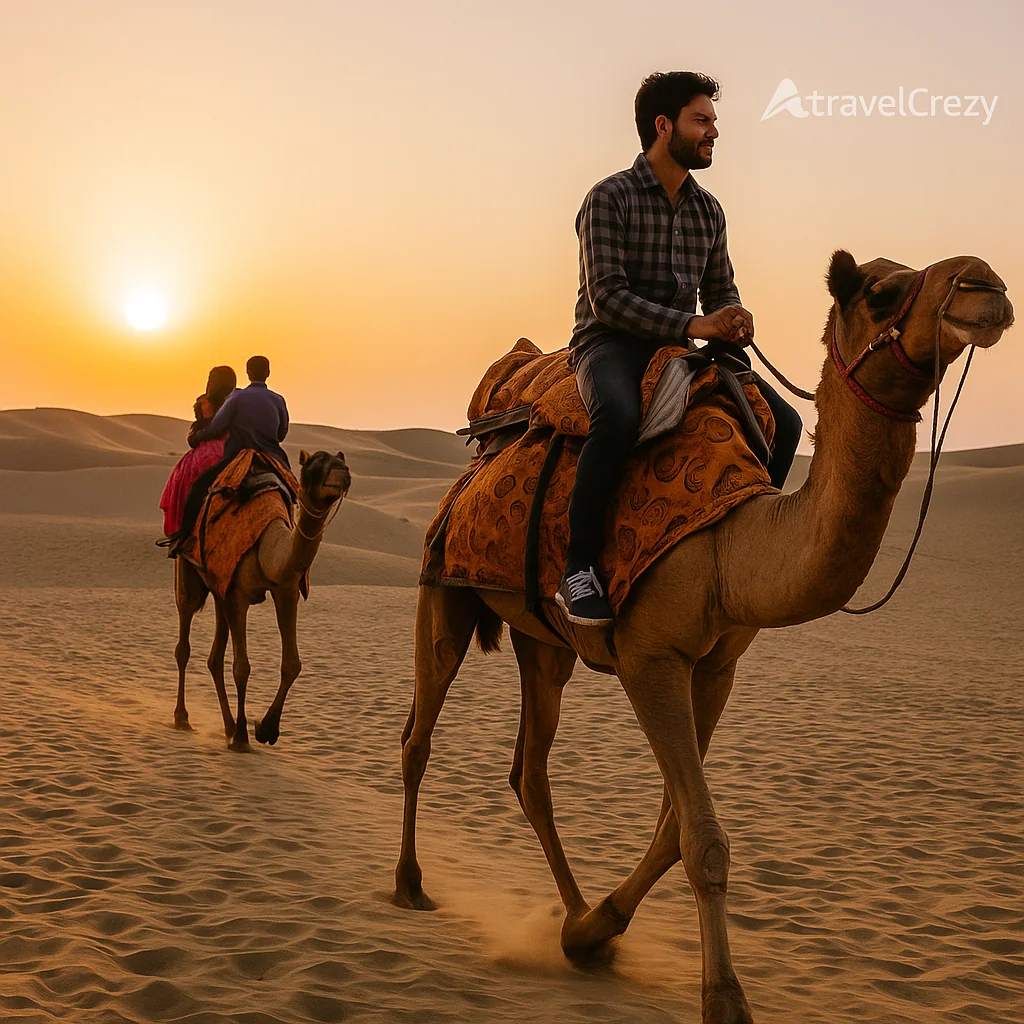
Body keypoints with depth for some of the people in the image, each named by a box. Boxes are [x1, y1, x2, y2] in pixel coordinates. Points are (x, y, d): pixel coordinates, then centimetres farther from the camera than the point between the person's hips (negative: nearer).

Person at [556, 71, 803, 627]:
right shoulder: (610, 198, -8)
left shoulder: (708, 210, 13)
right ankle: (578, 569, -30)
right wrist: (693, 325, -23)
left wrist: (733, 319, -8)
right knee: (620, 415, -40)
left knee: (783, 421, -7)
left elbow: (720, 290, 18)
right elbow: (607, 296, -16)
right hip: (609, 345, -7)